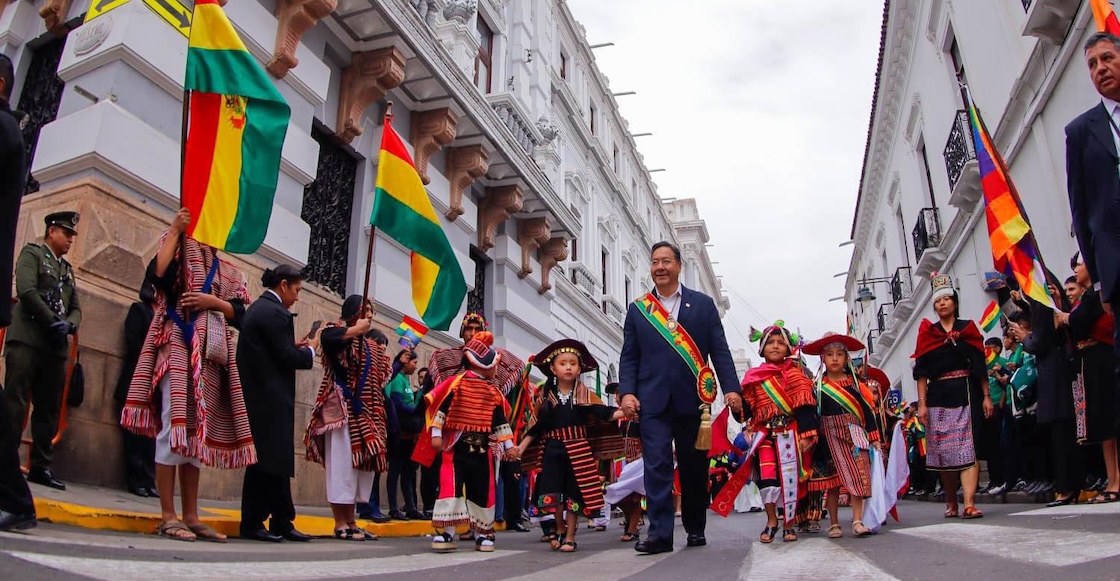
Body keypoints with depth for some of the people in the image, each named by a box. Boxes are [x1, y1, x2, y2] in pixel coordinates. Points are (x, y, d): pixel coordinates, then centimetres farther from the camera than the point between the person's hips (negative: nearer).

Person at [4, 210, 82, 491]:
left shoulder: (68, 269, 23)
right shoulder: (32, 252, 5)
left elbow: (76, 308, 18)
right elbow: (26, 290, -10)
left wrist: (68, 325, -3)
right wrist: (52, 321, -12)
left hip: (56, 347, 6)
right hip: (27, 339, -6)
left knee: (49, 409, 4)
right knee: (15, 402, -10)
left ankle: (40, 467, 7)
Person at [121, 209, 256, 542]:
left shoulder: (228, 273, 22)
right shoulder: (182, 251, 8)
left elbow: (239, 314, 12)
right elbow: (158, 273, -13)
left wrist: (213, 301, -6)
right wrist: (174, 231, -8)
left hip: (211, 355, 6)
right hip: (178, 347, -6)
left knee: (197, 432, 5)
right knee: (174, 426, -12)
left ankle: (191, 517, 8)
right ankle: (168, 517, -7)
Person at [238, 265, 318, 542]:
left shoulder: (258, 308, 17)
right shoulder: (275, 313, -14)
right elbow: (288, 358, -17)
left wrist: (296, 346, 11)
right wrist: (311, 348, 0)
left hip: (259, 396, 10)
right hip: (270, 400, -10)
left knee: (276, 461, 13)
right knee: (269, 462, -2)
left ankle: (282, 522, 19)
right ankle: (252, 523, 7)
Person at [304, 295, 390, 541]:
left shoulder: (370, 345, 20)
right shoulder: (339, 332, -3)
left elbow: (379, 378, 21)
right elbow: (326, 338, -28)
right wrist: (356, 329, -19)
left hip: (364, 411, 8)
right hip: (342, 408, -8)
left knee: (359, 463, 8)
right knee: (342, 463, -6)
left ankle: (351, 522, 15)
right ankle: (341, 525, -1)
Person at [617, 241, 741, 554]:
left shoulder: (703, 304, 9)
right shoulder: (637, 309, 10)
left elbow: (719, 350, 5)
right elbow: (629, 357, 8)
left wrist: (730, 388, -6)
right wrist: (627, 392, -6)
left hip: (692, 399, 0)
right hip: (653, 399, 0)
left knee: (694, 467, 9)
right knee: (657, 465, -7)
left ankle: (695, 528, 25)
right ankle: (660, 533, -4)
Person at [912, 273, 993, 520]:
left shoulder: (968, 328, 9)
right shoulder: (927, 332, 9)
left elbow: (980, 365, 5)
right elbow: (921, 371, 4)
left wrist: (986, 396, -4)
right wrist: (922, 403, -3)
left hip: (966, 394, -1)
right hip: (938, 396, 1)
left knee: (968, 448, -9)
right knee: (943, 451, 3)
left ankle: (969, 503, -14)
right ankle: (951, 503, 16)